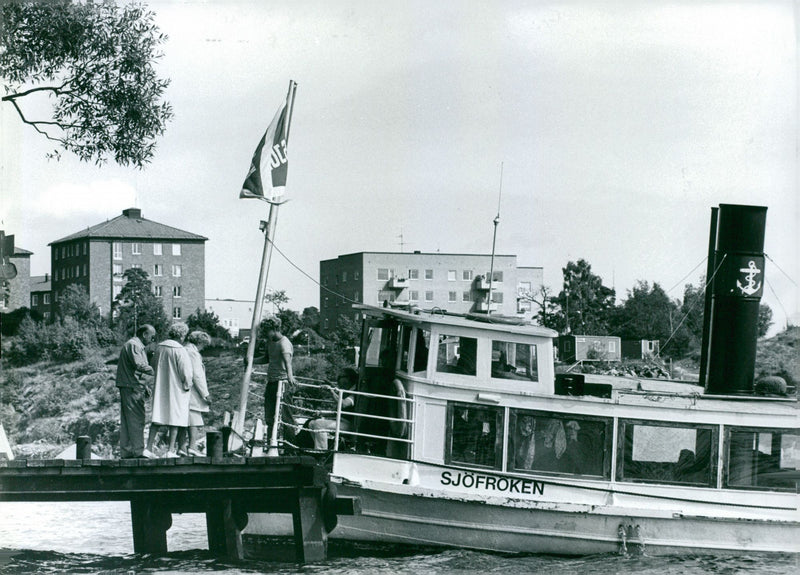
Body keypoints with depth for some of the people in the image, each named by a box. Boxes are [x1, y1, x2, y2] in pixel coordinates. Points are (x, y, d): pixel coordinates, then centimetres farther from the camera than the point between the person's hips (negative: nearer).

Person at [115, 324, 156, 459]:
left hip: (130, 386, 11)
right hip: (132, 387, -11)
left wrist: (144, 387, 22)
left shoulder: (138, 346, 23)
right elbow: (139, 365, -23)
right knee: (136, 418, -9)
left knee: (127, 419, 9)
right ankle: (138, 450, -9)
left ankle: (126, 451, 10)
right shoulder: (133, 345, -11)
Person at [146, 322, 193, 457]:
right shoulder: (180, 351, -14)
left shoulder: (159, 348, 4)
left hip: (160, 389, 5)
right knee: (175, 420, 2)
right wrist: (187, 385, 1)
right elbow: (186, 372, -14)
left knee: (156, 418, 8)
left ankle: (149, 447, 4)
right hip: (176, 389, -5)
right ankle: (171, 450, 2)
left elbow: (154, 366, 16)